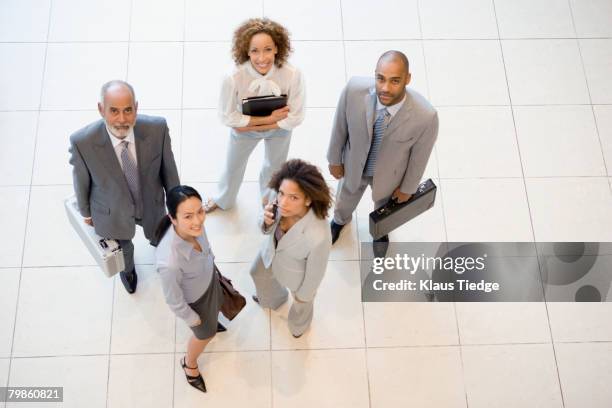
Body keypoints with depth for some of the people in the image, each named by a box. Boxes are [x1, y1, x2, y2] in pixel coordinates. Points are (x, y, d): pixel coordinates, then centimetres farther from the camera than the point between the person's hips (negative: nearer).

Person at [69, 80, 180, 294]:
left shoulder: (157, 128, -32)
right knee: (123, 248, 32)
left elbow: (168, 166, -13)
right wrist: (86, 211, 2)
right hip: (113, 213, -1)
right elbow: (81, 179, -15)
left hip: (151, 204, 1)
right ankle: (127, 268, 69)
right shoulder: (83, 141, -35)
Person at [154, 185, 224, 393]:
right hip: (195, 299, -5)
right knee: (206, 333, 26)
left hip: (209, 278, 5)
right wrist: (191, 319, -9)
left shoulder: (194, 225, -31)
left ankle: (210, 321, 75)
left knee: (216, 307, 37)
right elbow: (174, 301, -27)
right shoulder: (169, 262, -48)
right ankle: (189, 363, 61)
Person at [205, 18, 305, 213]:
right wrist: (267, 118, -28)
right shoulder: (233, 79, -39)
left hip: (279, 130, 1)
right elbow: (227, 117, -24)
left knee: (275, 165, 31)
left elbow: (294, 117, -25)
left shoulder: (293, 75, -37)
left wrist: (254, 126, -24)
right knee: (233, 166, 27)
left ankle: (269, 196, 68)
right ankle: (223, 200, 63)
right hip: (243, 129, -1)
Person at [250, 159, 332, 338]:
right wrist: (267, 222, -33)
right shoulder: (282, 204, -32)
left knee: (301, 303, 31)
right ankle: (273, 299, 74)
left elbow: (315, 272, -25)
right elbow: (269, 230, -10)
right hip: (272, 252, 5)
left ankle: (300, 324, 70)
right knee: (258, 274, 37)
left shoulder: (318, 236, -46)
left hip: (297, 272, -4)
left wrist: (304, 294, -7)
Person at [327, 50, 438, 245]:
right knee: (346, 198, 34)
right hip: (353, 165, 1)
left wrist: (408, 188, -2)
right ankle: (340, 220, 72)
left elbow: (419, 156, -18)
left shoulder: (426, 116, -39)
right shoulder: (354, 89, -36)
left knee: (384, 207, 34)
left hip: (388, 174, -1)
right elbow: (340, 126, -15)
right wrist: (334, 159, 0)